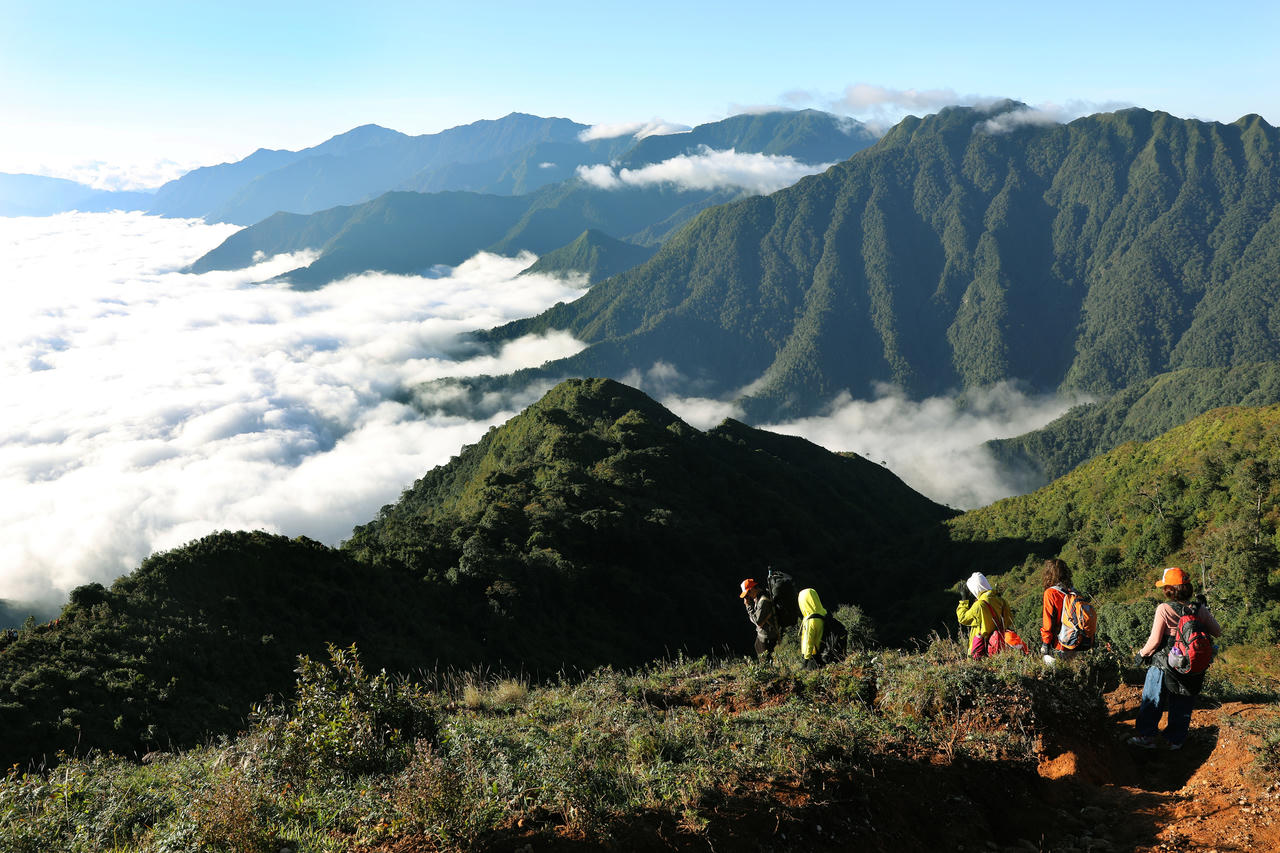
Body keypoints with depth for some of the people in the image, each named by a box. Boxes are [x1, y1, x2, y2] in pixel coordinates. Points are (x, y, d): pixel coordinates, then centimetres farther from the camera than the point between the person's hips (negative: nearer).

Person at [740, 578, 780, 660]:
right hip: (761, 634, 10)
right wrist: (750, 604, 0)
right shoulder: (758, 599, 8)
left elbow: (758, 622, -26)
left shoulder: (763, 601, -24)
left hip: (767, 637, -10)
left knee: (766, 659, -4)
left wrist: (749, 606, -18)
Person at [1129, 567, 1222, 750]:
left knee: (1152, 701, 12)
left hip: (1163, 665, -3)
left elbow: (1155, 640, -16)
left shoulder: (1164, 609, -16)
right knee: (1182, 705, 17)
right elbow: (1217, 632, 7)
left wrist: (1142, 653, 1)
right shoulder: (1199, 609, -6)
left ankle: (1147, 736, 17)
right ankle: (1176, 740, 25)